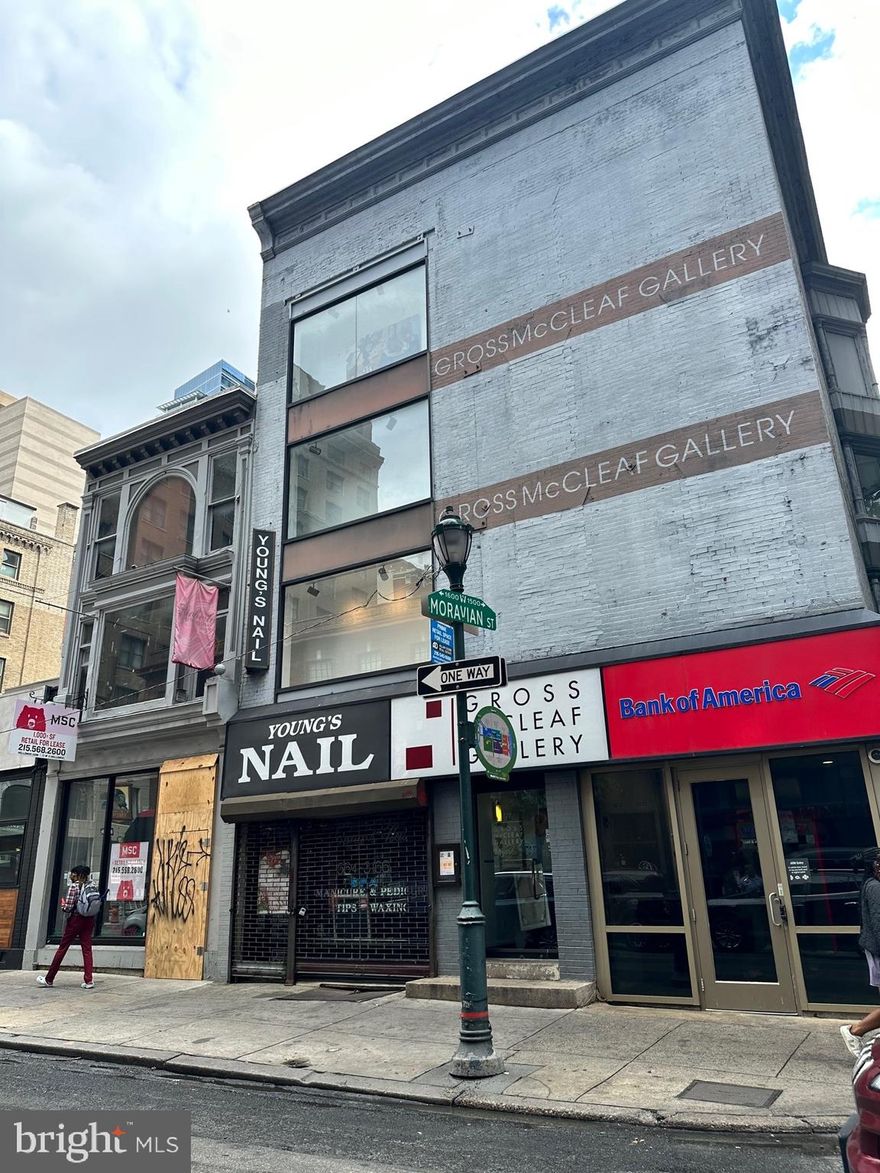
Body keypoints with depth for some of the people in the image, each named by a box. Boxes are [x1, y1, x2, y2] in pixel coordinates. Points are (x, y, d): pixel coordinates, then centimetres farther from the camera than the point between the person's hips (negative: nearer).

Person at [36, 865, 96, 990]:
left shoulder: (74, 886, -10)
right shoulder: (92, 886, 7)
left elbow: (68, 907, -14)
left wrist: (63, 905, 5)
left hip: (75, 920, -5)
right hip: (89, 920, 5)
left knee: (62, 948, 7)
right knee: (87, 949, 4)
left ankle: (49, 979, 18)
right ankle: (88, 981, -3)